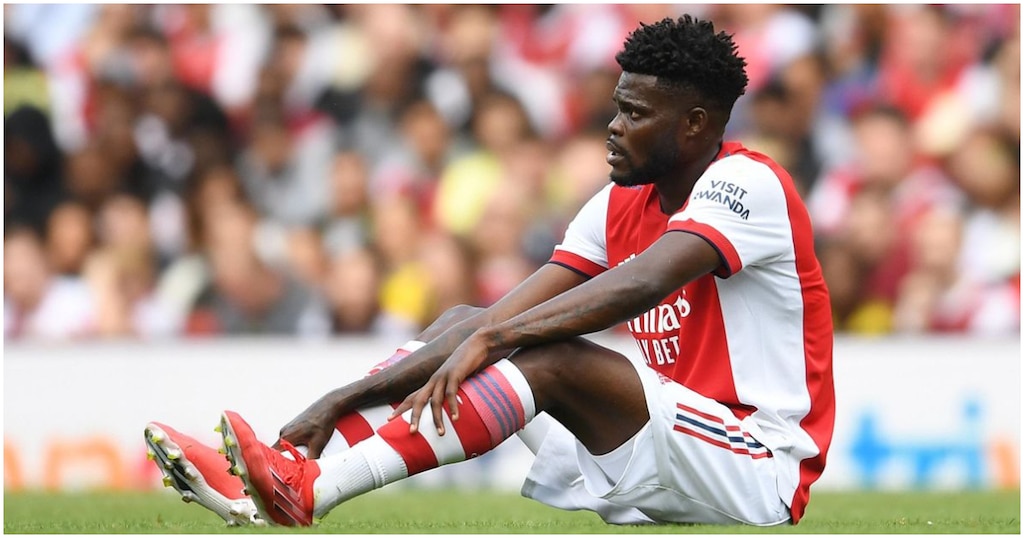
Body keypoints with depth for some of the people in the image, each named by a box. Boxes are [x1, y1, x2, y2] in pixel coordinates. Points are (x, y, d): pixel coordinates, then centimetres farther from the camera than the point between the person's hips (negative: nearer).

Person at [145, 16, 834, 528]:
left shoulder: (749, 184, -13)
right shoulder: (619, 206, 10)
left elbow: (643, 283, -32)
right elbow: (499, 321, 1)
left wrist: (492, 339, -38)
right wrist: (342, 399, -10)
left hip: (762, 471, -8)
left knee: (555, 357, -29)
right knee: (462, 324, 3)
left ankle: (311, 491, -38)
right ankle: (265, 478, -14)